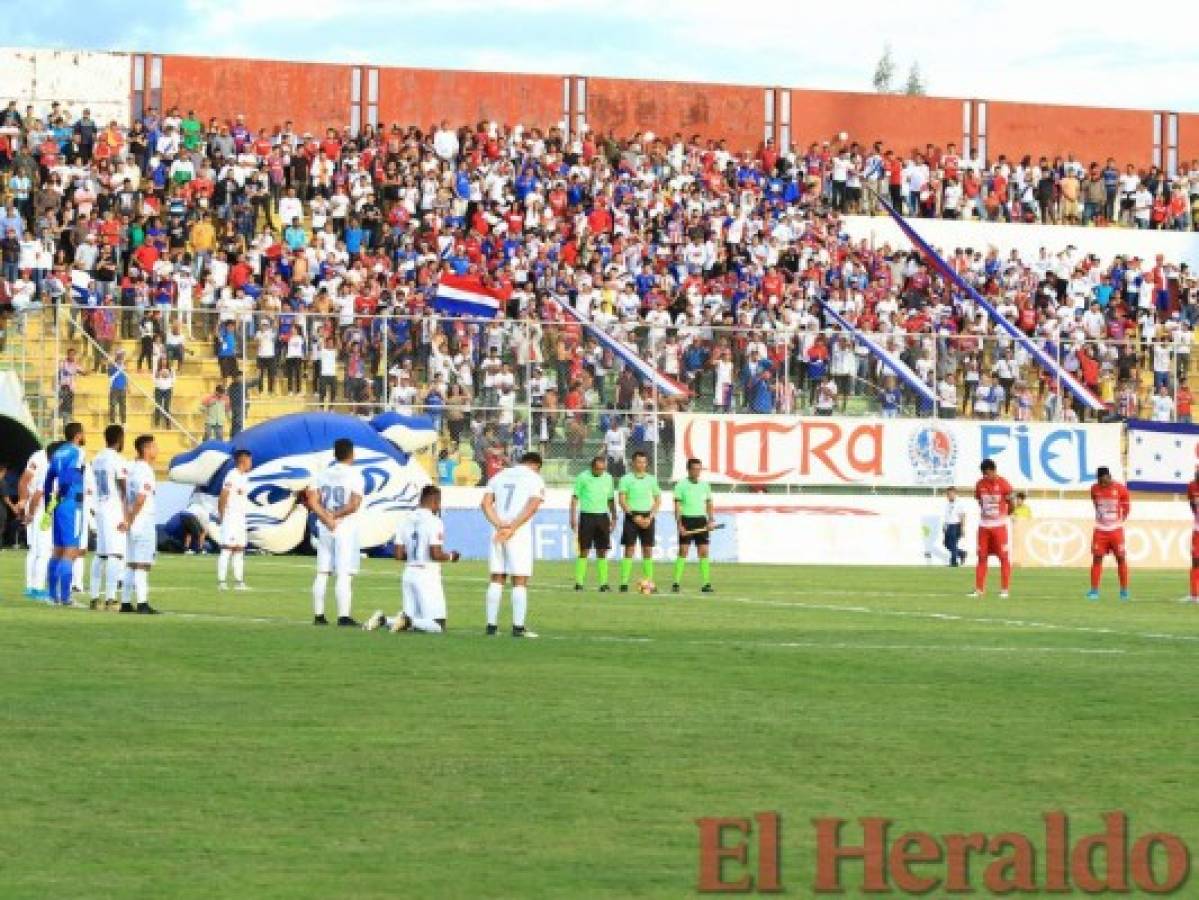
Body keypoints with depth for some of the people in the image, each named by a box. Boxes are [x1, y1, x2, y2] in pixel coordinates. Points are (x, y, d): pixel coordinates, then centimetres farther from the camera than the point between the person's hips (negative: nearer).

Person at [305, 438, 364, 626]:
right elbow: (354, 505, -17)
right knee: (344, 574, -6)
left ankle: (318, 615, 9)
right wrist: (335, 516, -7)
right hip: (346, 529, -5)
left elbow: (312, 501, -2)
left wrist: (327, 518, -10)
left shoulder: (323, 474, 8)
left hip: (324, 528, 5)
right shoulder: (354, 475, -8)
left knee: (322, 573, 9)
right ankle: (344, 616, -11)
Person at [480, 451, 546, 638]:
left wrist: (499, 525, -6)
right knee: (520, 581, -2)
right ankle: (518, 627, -5)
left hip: (498, 533, 4)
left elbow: (486, 503, 4)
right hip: (520, 534, -4)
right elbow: (532, 506, -13)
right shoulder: (535, 479, 2)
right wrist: (512, 528, -16)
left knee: (496, 579, 9)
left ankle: (491, 624, 7)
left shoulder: (499, 476, 16)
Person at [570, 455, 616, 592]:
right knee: (584, 551, -5)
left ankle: (603, 583, 3)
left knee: (602, 551, 2)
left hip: (602, 517, 4)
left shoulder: (608, 478, 9)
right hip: (587, 516, -3)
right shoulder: (582, 477, -3)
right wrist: (573, 518, -7)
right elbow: (575, 498, 0)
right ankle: (579, 582, -2)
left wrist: (614, 518, 12)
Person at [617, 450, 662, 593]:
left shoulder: (651, 479, 10)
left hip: (647, 517, 3)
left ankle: (649, 582, 6)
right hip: (632, 516, -3)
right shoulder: (626, 479, 0)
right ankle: (624, 582, -6)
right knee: (629, 549, -6)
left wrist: (650, 517, -4)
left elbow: (658, 500, 10)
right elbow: (621, 500, -5)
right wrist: (634, 516, -13)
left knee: (648, 549, 3)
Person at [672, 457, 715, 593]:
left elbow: (709, 505, 15)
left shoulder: (705, 485, 10)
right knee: (683, 551, -7)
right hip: (687, 520, -4)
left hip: (702, 521, 4)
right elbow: (677, 506, -5)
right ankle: (676, 583, -5)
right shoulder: (681, 485, -2)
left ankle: (706, 583, 1)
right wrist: (679, 525, -13)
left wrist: (711, 521, 1)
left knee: (703, 551, -1)